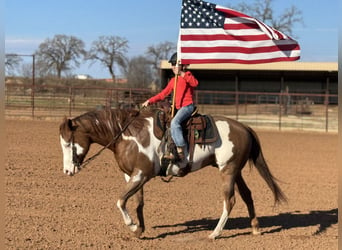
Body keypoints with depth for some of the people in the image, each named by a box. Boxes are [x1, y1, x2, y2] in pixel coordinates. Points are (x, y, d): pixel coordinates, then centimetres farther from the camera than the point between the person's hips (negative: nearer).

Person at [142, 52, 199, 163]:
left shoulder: (187, 75, -1)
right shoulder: (173, 80, 19)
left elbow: (195, 83, -24)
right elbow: (163, 94, 21)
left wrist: (183, 74, -26)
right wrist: (150, 101, 14)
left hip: (187, 106, -9)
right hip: (178, 107, 9)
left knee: (175, 122, -30)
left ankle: (181, 151, -33)